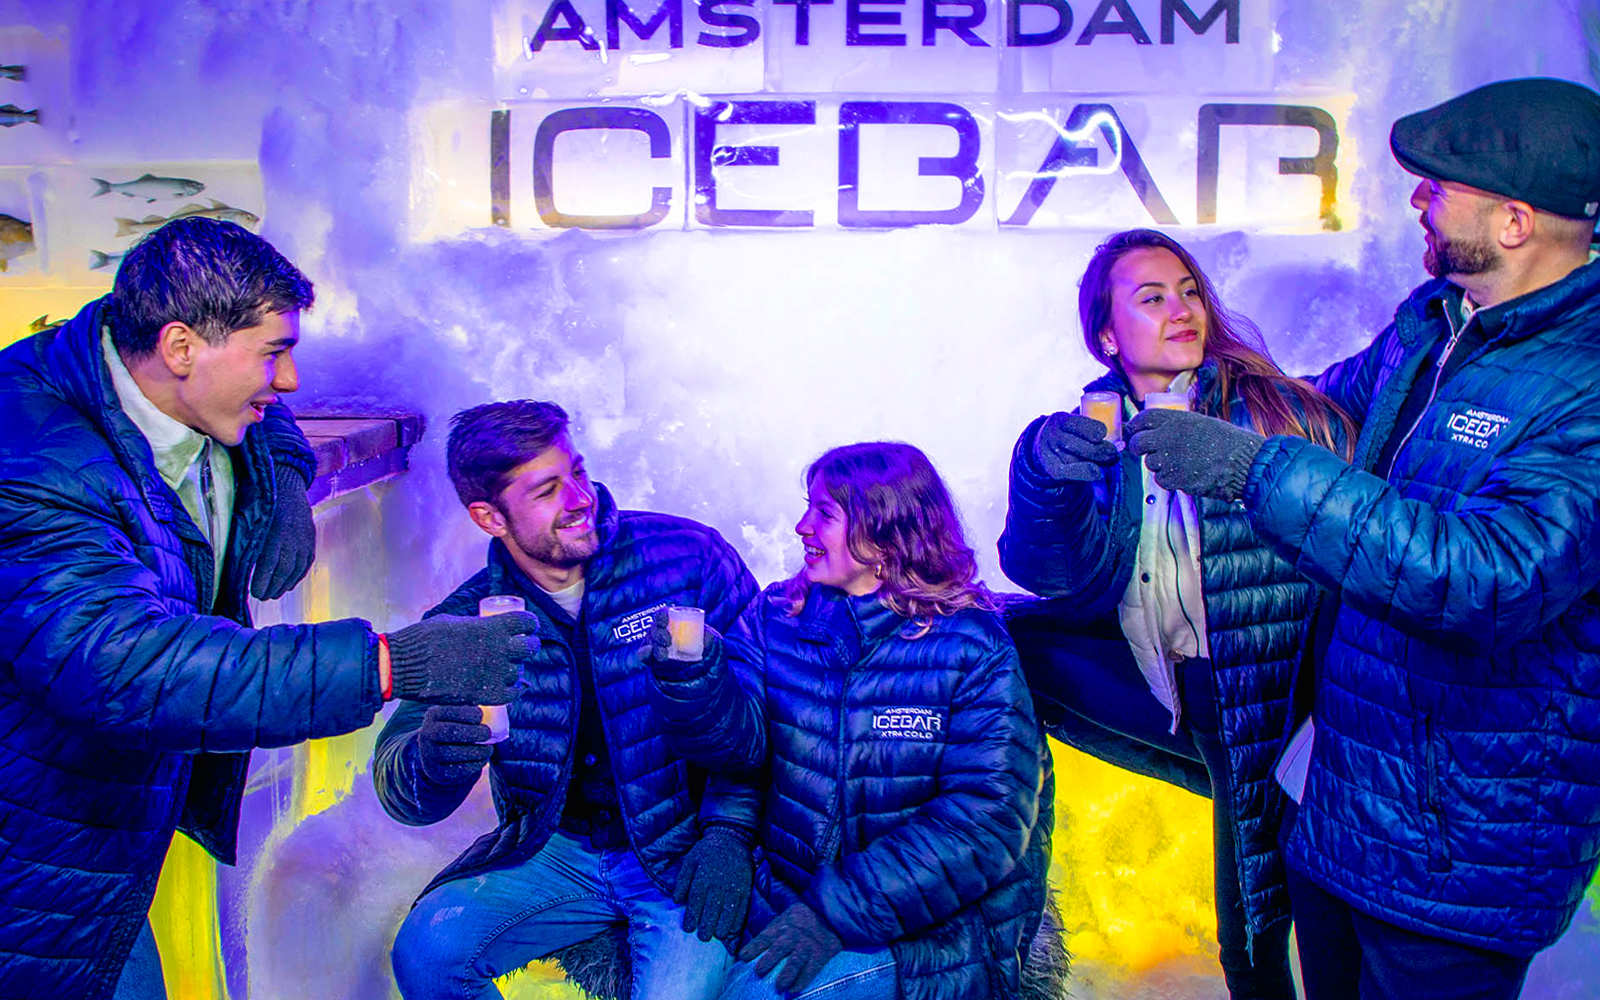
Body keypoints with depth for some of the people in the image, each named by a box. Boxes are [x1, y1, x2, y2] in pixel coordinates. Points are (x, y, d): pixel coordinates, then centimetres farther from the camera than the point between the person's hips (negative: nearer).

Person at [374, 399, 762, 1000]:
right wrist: (431, 759, -31)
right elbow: (399, 788, -7)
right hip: (558, 852, 3)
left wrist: (729, 831, -16)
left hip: (685, 855, -2)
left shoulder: (688, 556, -10)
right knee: (427, 952, -17)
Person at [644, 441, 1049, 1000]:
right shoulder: (777, 614, 3)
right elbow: (738, 738, -4)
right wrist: (690, 673, -26)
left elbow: (992, 813, -18)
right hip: (785, 888, 4)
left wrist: (838, 911, -23)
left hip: (927, 928, -4)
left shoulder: (970, 645, -11)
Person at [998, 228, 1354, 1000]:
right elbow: (1059, 570, -11)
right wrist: (1048, 480, -31)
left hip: (1259, 695, -4)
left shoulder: (1277, 410, -10)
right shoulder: (1094, 434, 0)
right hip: (1160, 670, 4)